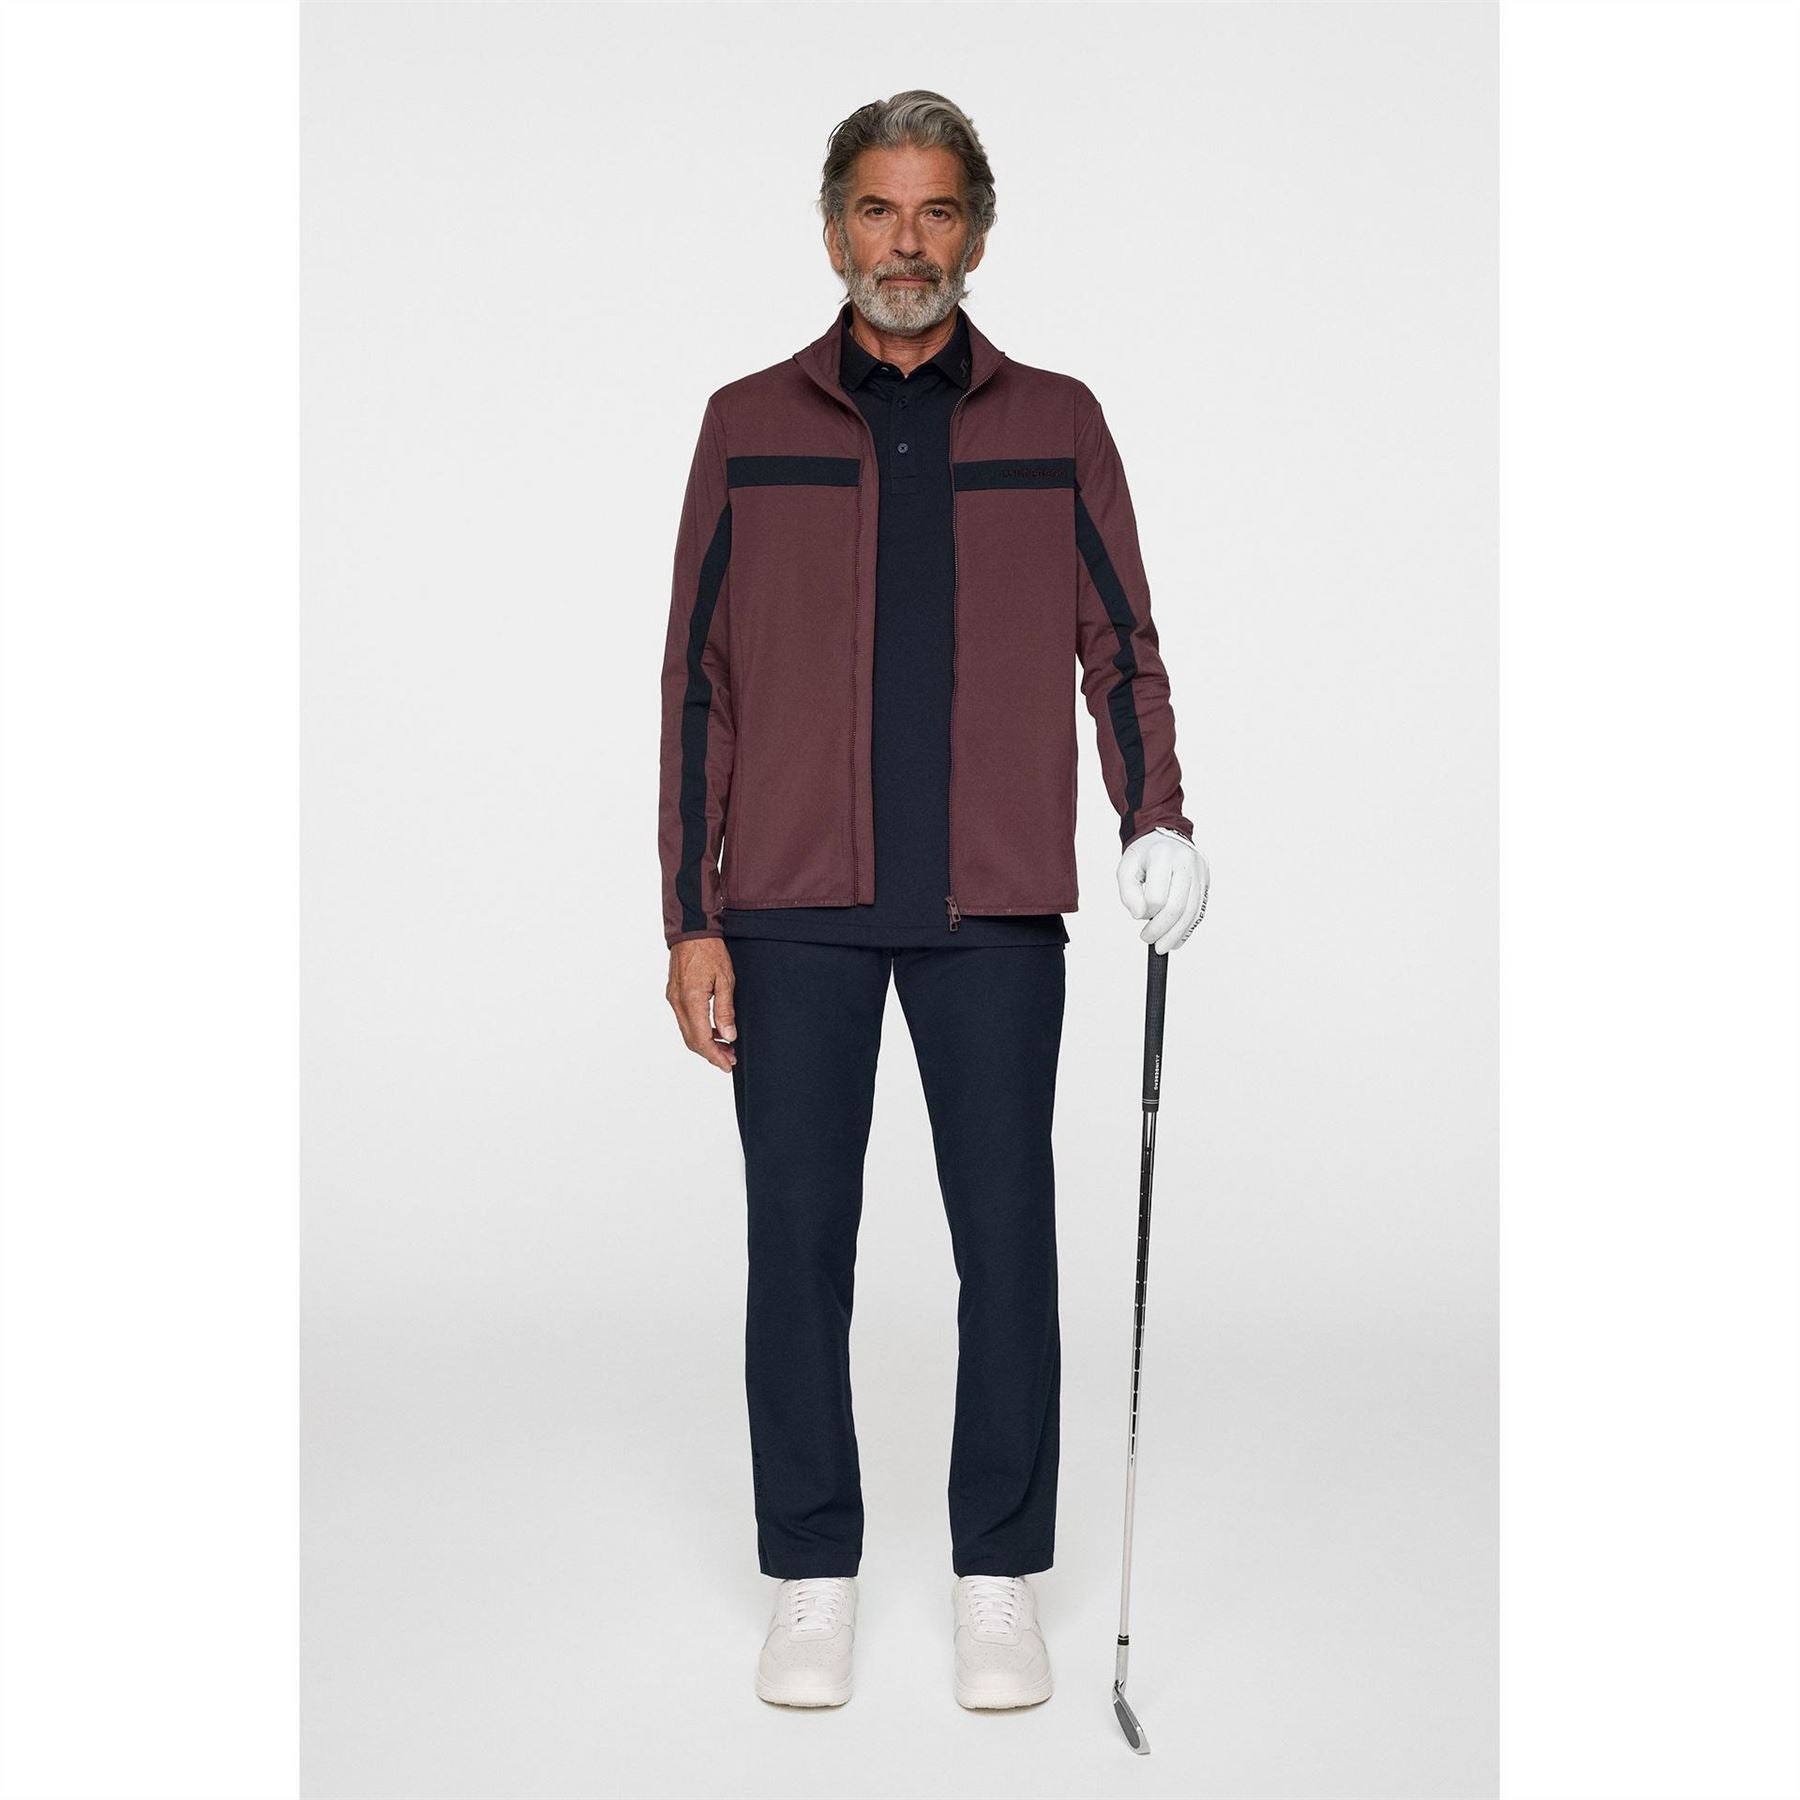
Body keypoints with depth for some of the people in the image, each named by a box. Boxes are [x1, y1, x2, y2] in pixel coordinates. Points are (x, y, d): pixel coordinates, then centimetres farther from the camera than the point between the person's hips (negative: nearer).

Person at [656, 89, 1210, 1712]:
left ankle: (1001, 1579, 17)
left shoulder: (1056, 424, 9)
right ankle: (813, 1581, 17)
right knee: (798, 1239, 4)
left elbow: (1119, 644, 11)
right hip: (797, 907, 0)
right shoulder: (750, 426, 8)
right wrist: (694, 921, 1)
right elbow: (700, 680, 6)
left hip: (996, 908, 0)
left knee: (1008, 1239, 3)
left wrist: (1157, 815, -8)